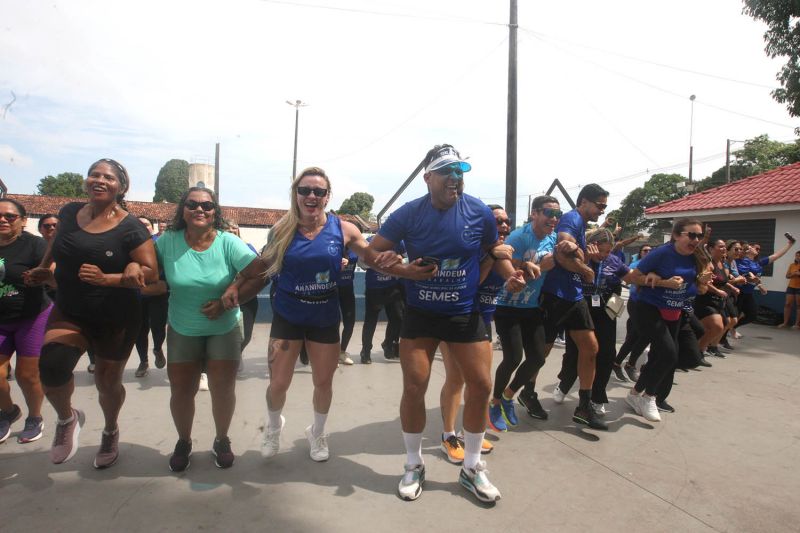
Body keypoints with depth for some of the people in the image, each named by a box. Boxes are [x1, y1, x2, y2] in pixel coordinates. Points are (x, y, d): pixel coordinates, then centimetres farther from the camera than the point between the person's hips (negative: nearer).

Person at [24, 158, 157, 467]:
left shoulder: (130, 228, -16)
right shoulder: (69, 213, -1)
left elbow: (151, 273, -19)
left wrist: (107, 279, -28)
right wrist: (43, 269, 15)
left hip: (117, 320, -3)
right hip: (69, 312, 3)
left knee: (107, 382, 11)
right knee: (52, 366, -23)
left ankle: (110, 431, 44)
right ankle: (67, 419, 9)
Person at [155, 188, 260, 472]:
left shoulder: (228, 242, -15)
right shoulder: (168, 242, -8)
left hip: (224, 329, -1)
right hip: (182, 331, 2)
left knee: (223, 390, 5)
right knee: (181, 391, 9)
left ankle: (222, 441, 31)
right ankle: (183, 442, 36)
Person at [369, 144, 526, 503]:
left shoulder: (479, 212, -7)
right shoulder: (408, 214, -9)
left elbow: (495, 251, 9)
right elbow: (372, 253, -4)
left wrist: (512, 275, -11)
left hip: (466, 314, 2)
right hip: (420, 314, -1)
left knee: (481, 385, 1)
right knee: (414, 387, -1)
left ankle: (472, 468, 24)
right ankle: (414, 466, 24)